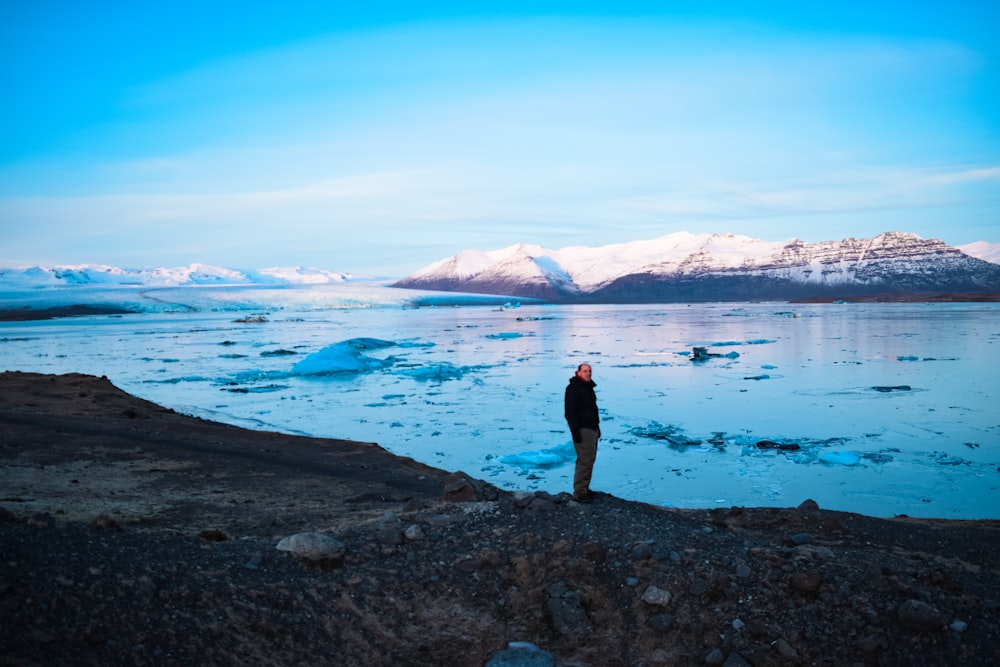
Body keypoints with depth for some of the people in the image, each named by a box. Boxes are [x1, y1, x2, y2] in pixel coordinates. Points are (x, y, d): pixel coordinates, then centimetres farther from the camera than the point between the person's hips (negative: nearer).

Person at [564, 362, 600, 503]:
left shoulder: (589, 388, 15)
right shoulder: (573, 388, -13)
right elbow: (569, 412, -19)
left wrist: (597, 427, 22)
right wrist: (575, 431, -22)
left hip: (592, 429, 9)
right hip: (582, 430, -9)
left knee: (589, 459, 13)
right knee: (585, 460, -11)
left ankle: (584, 488, 23)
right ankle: (579, 492, -6)